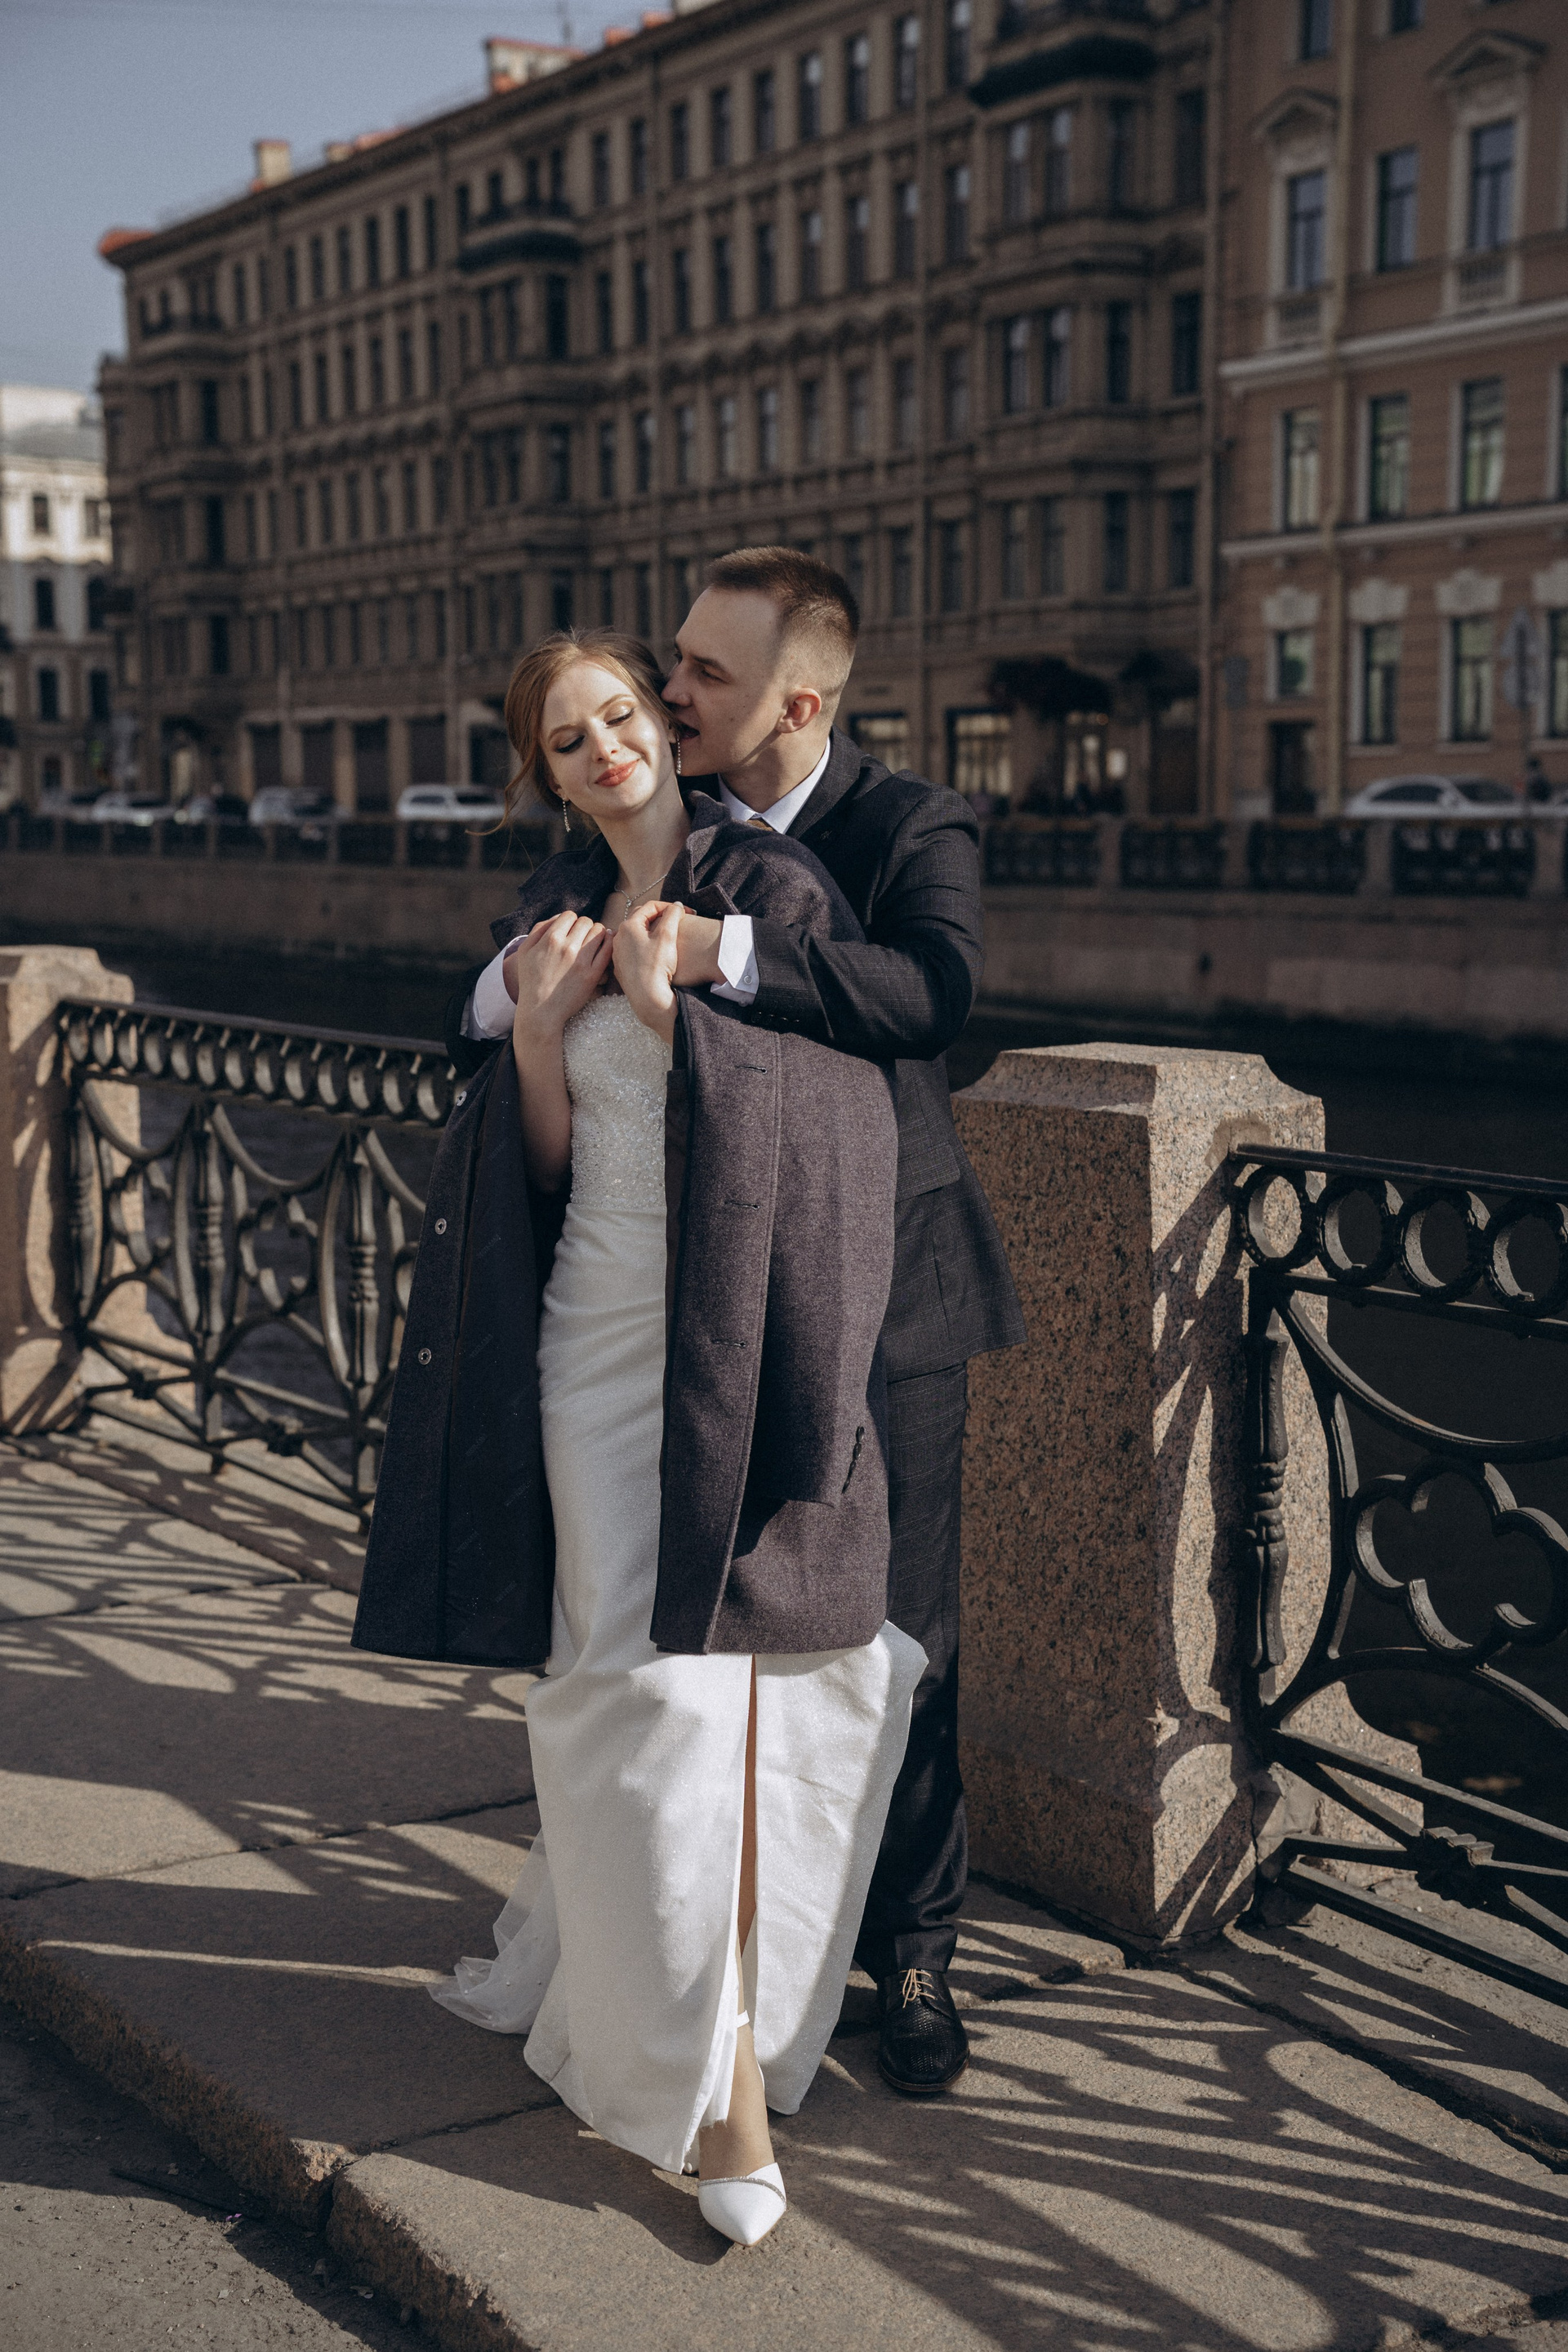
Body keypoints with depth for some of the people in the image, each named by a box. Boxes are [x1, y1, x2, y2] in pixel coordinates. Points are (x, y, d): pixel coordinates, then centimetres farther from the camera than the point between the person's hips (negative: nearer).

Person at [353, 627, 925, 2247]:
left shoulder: (778, 890, -2)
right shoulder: (557, 913, 10)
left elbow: (838, 1117, -9)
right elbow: (549, 1164, 8)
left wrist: (672, 1010, -17)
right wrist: (536, 1034, -9)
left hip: (739, 1331, -3)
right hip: (598, 1325, 4)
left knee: (704, 1671, -1)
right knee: (624, 1668, 1)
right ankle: (718, 2068, 14)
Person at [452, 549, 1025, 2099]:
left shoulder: (912, 828, -9)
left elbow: (937, 985, -30)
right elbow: (476, 1021, 2)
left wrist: (728, 953, -41)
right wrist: (523, 979, -23)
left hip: (884, 1293, -3)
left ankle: (910, 1951, 23)